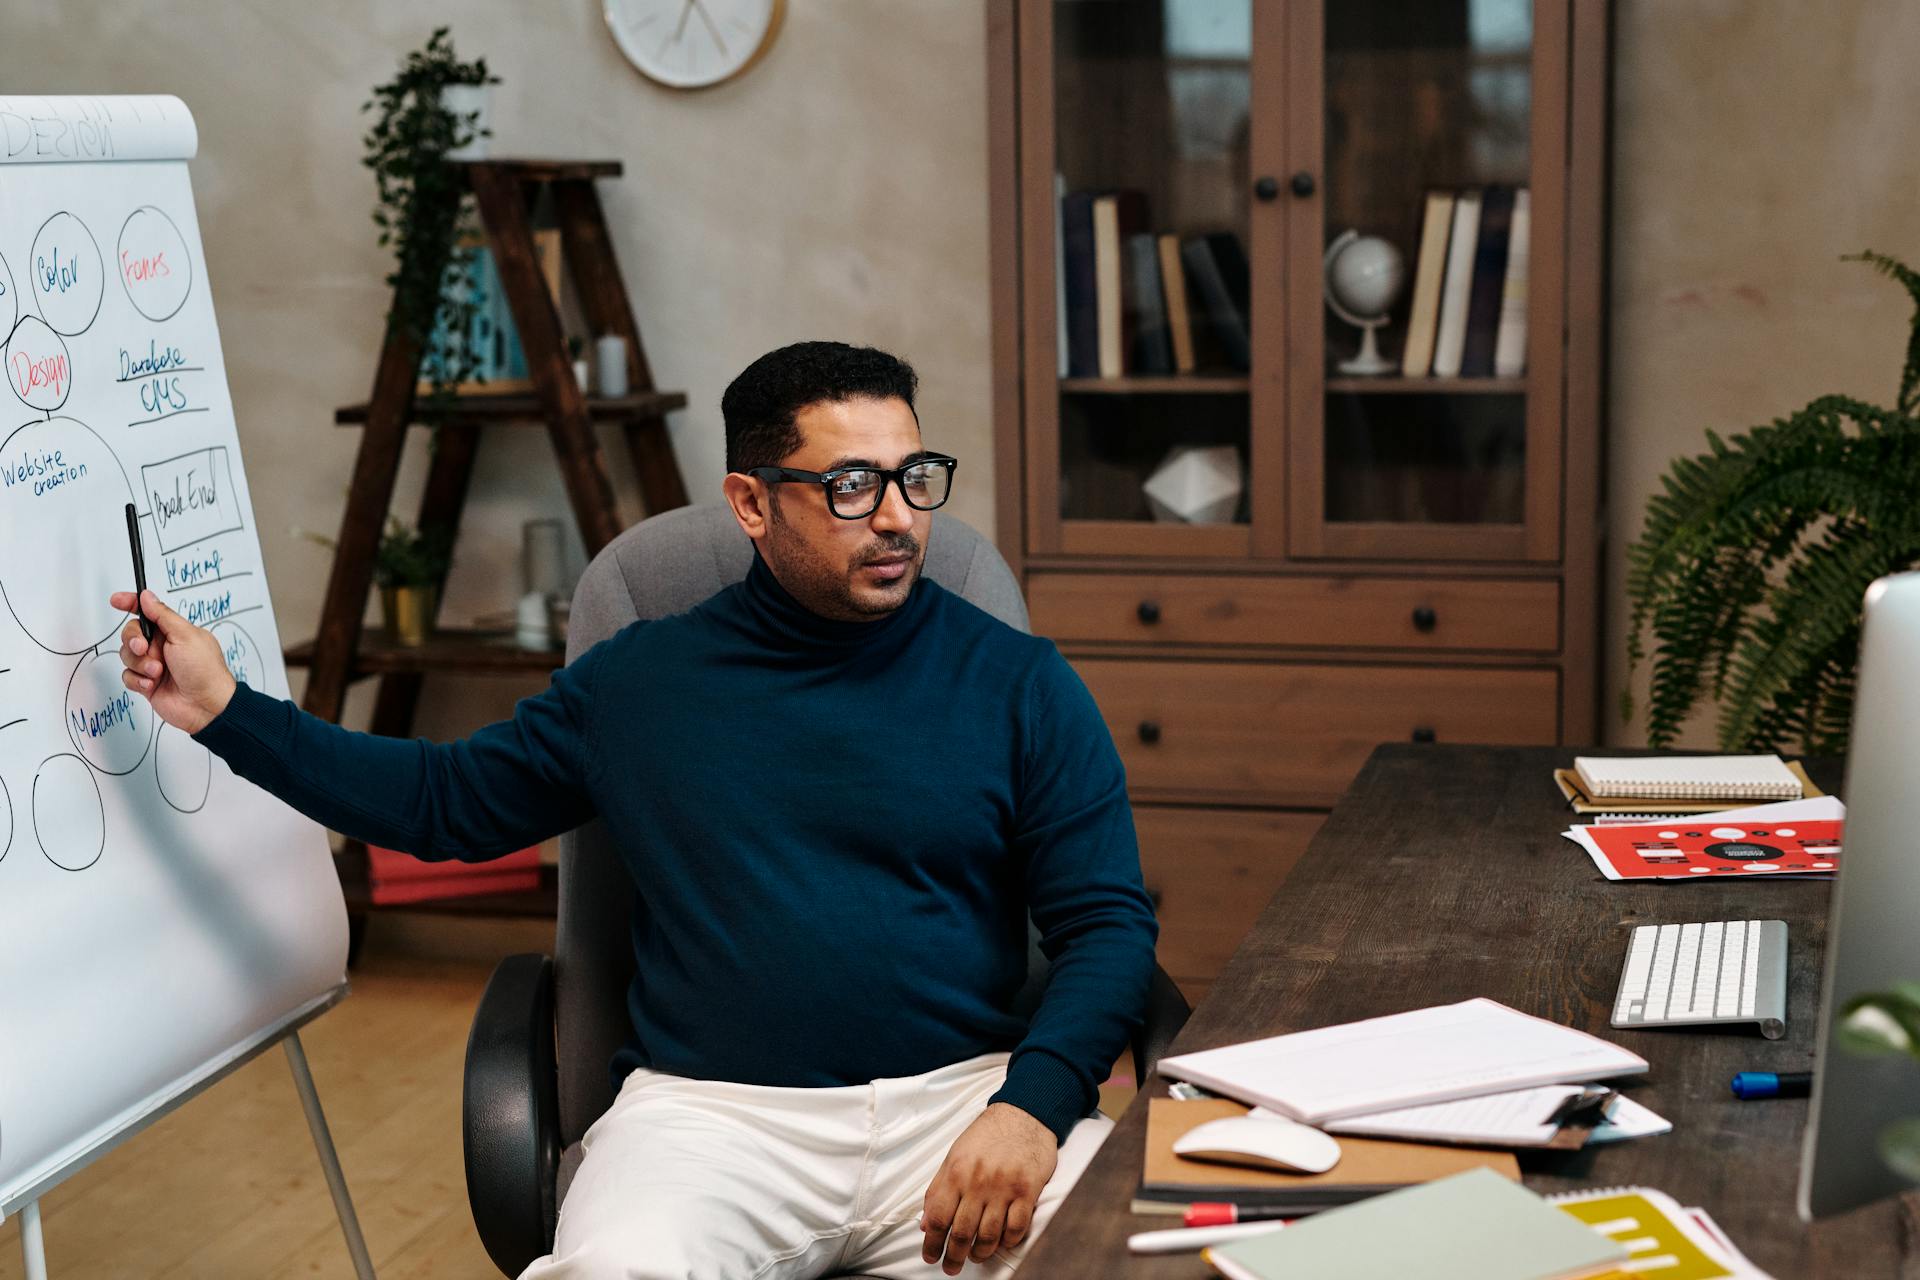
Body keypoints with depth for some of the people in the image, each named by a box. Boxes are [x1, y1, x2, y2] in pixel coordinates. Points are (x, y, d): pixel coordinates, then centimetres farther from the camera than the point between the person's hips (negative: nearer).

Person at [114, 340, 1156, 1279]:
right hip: (711, 1110, 0)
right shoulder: (639, 681, 11)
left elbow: (1108, 920, 3)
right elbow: (445, 799, 21)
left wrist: (1032, 1102, -15)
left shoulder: (1017, 684, 6)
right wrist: (227, 714, 12)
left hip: (966, 1095, 0)